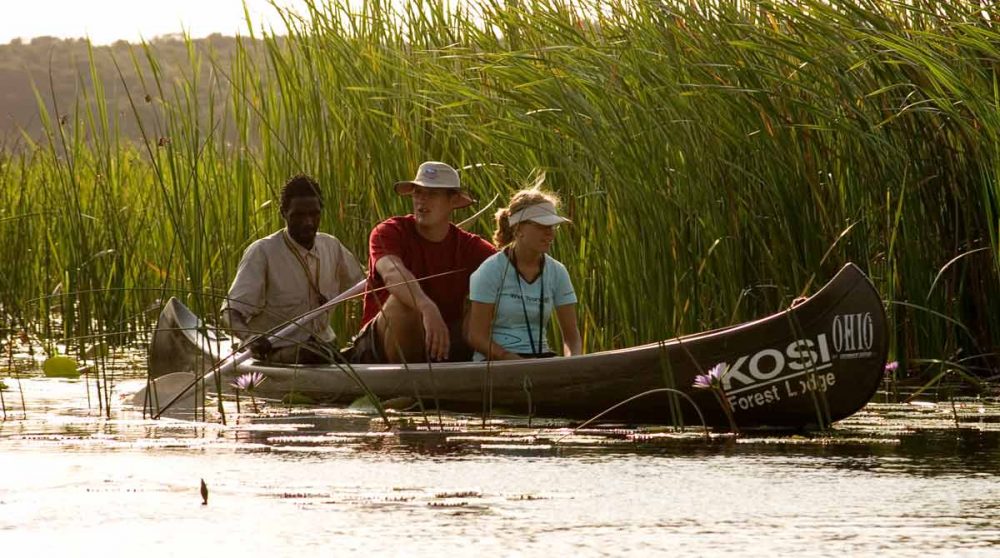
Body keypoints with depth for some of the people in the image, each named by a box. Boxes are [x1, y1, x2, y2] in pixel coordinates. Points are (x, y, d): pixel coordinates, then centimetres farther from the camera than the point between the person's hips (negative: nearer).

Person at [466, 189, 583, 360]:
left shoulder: (557, 272, 8)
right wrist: (518, 363, -21)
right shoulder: (491, 270, -6)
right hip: (496, 362, -6)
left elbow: (572, 335, 9)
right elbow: (477, 337, -9)